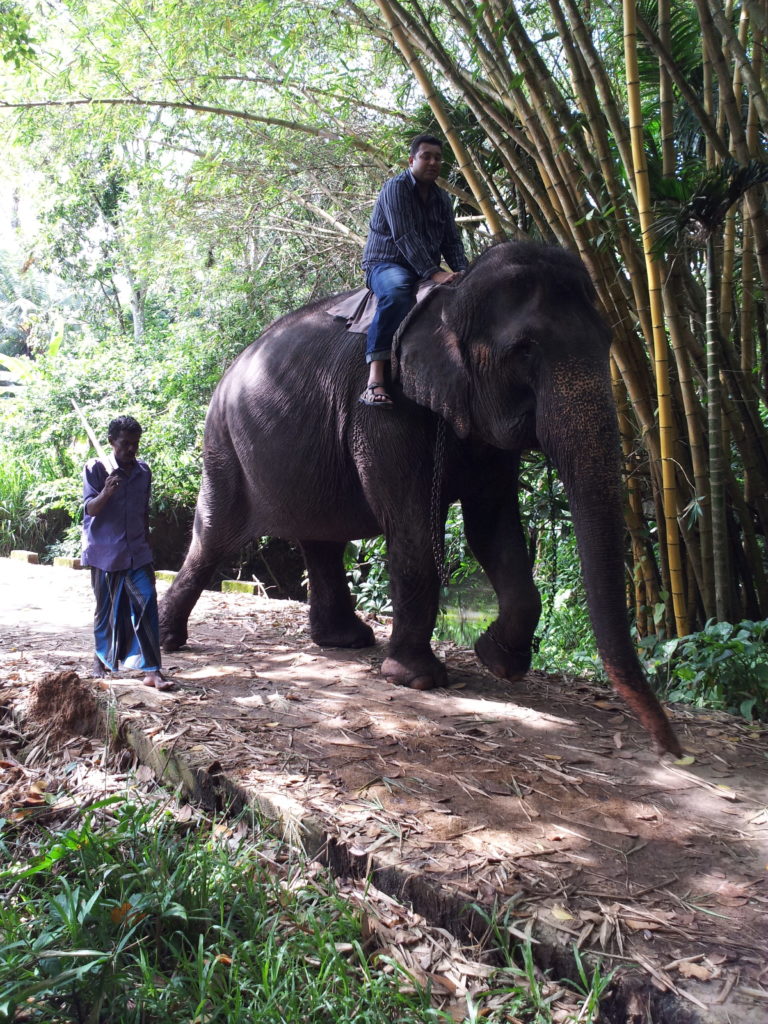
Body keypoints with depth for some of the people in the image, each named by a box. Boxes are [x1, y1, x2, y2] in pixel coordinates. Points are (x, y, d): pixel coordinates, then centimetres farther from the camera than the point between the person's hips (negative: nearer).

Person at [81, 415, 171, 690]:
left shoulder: (143, 470, 6)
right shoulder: (96, 468, -6)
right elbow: (89, 509, -13)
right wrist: (106, 493, -33)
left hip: (137, 553, 3)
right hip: (105, 552, -2)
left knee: (147, 603, -10)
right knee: (106, 608, 9)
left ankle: (152, 670, -12)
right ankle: (101, 657, 33)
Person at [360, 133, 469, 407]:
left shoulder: (442, 198, 17)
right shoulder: (396, 188, -6)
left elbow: (451, 242, 13)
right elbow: (404, 237, -19)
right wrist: (433, 273, -30)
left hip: (427, 270, 7)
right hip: (385, 264, -7)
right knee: (396, 291, -41)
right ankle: (375, 379, -49)